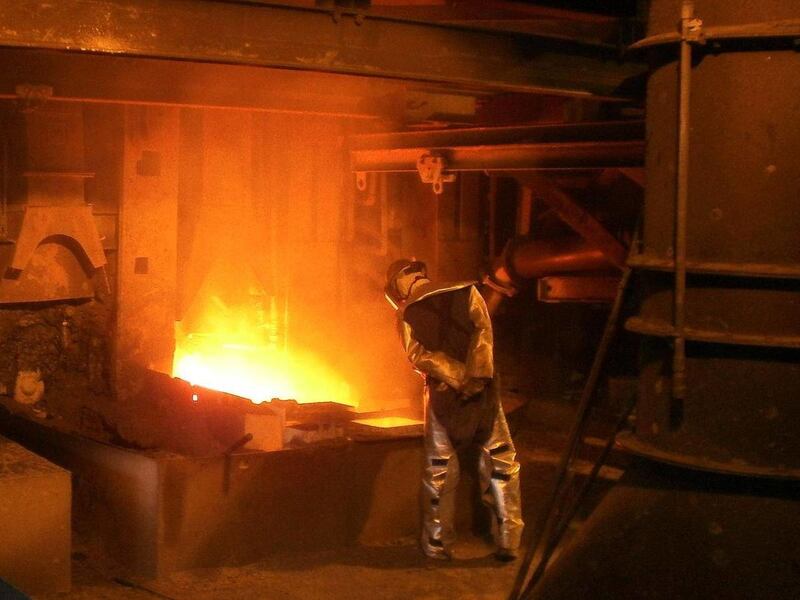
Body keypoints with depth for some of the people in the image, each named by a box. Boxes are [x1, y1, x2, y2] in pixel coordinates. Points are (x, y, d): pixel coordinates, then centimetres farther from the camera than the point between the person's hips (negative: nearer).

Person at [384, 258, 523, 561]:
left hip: (442, 392, 0)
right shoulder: (466, 291, 8)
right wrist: (476, 376, -13)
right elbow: (483, 330, -7)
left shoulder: (406, 313, 6)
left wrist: (457, 379, -8)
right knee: (501, 462, 7)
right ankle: (508, 541, 5)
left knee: (439, 469, 11)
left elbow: (419, 356, -8)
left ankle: (438, 544, 17)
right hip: (483, 388, 0)